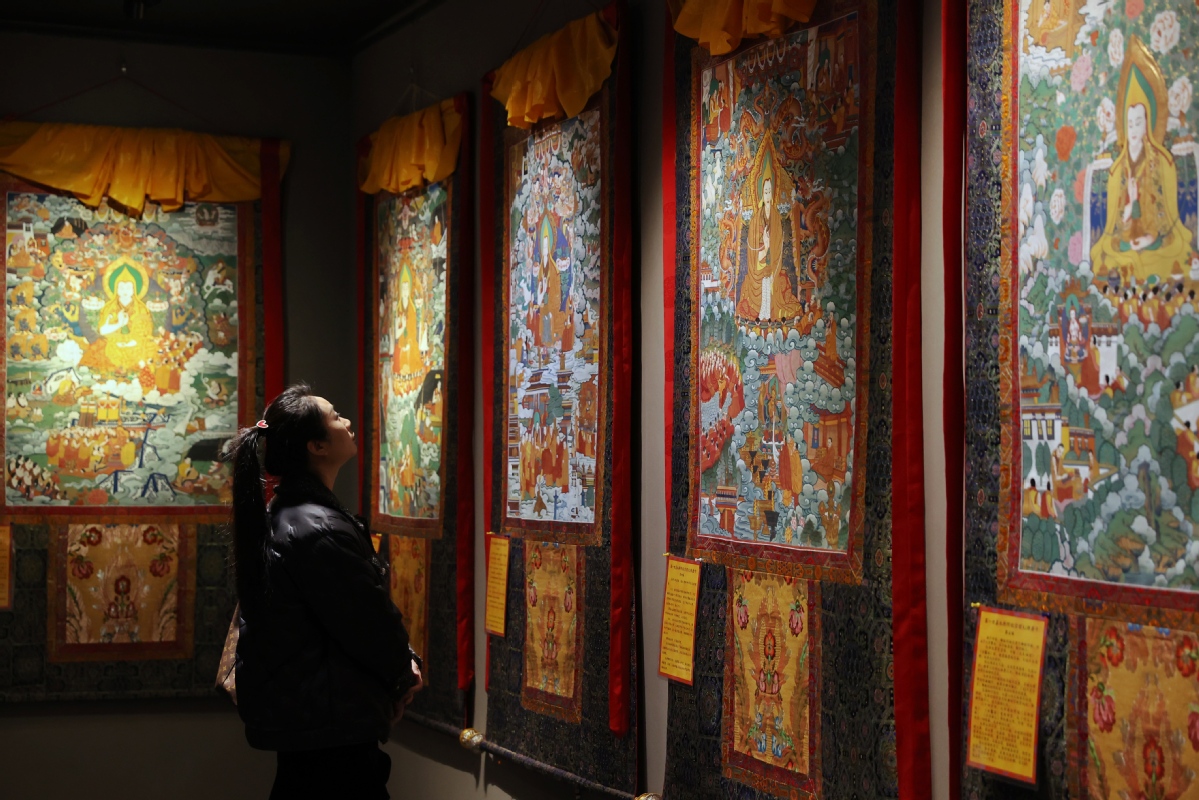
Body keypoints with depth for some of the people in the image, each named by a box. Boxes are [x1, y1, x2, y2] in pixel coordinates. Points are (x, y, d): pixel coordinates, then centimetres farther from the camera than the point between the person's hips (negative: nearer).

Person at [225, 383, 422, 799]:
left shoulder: (276, 516, 9)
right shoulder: (322, 531, -24)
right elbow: (372, 623, -17)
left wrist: (400, 661, 4)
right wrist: (403, 672, 3)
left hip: (290, 712, 10)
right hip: (332, 722, -10)